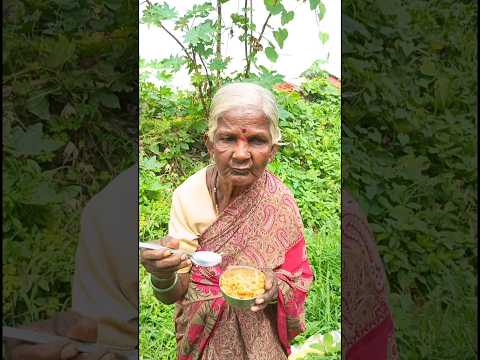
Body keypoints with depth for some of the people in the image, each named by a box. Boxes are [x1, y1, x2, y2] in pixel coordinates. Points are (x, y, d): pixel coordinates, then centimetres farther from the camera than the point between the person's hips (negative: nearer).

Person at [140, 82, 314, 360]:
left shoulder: (280, 204, -22)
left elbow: (298, 280, -11)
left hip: (260, 336, 0)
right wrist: (162, 273, -41)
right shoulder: (187, 196, -22)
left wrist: (275, 288, -33)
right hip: (202, 336, 1)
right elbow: (173, 294, -19)